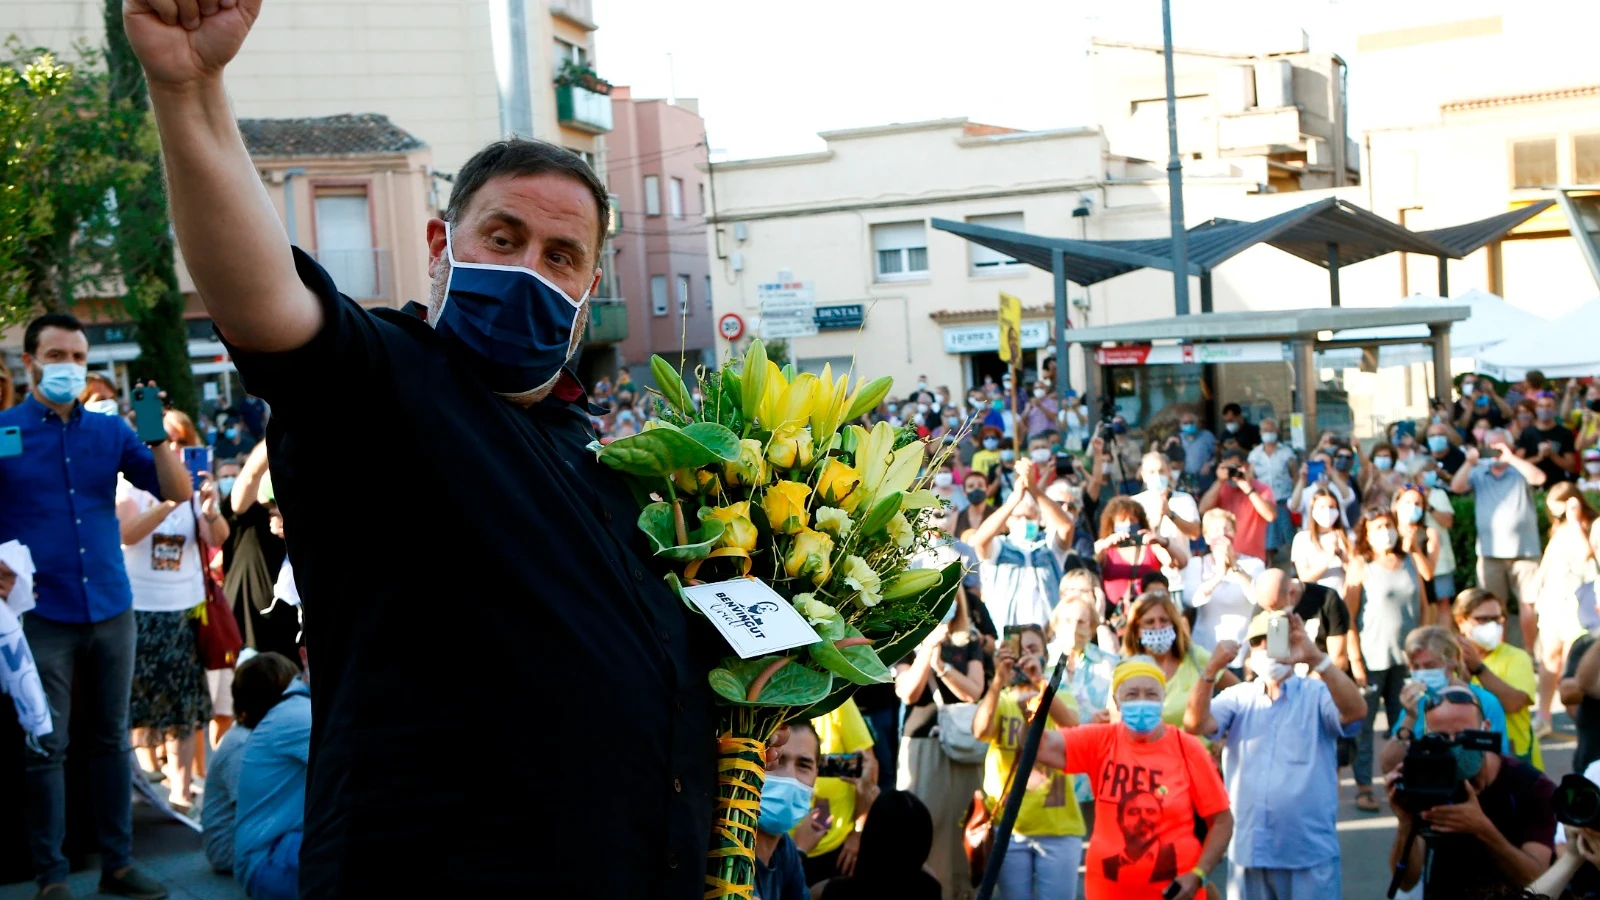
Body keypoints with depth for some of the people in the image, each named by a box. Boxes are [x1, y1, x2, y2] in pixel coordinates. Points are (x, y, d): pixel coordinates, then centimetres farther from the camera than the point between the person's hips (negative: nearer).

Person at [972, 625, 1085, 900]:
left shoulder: (1062, 698, 9)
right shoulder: (1000, 700, 7)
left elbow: (1071, 727, -15)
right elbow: (980, 731, -16)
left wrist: (1041, 682, -30)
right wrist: (998, 681, -30)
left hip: (1058, 827, 0)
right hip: (1009, 827, 0)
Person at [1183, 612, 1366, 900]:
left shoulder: (1318, 694, 0)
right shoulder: (1238, 698, 8)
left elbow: (1356, 711, -21)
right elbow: (1195, 724, -10)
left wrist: (1316, 659, -33)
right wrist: (1213, 669, -25)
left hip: (1311, 856, -3)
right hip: (1247, 852, 3)